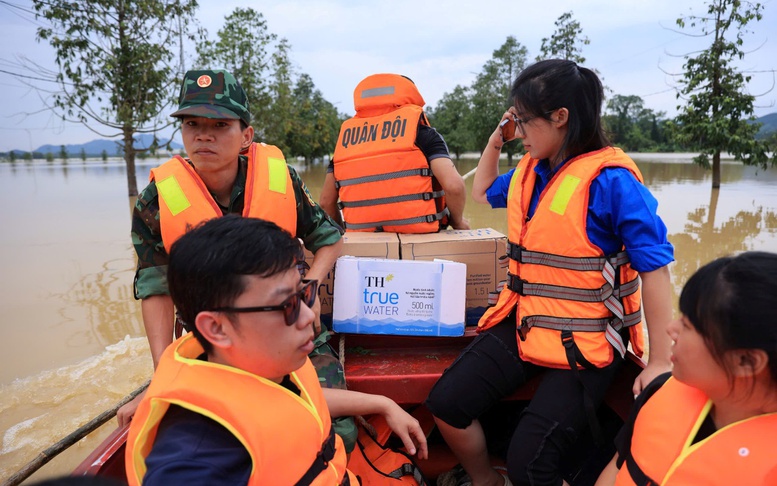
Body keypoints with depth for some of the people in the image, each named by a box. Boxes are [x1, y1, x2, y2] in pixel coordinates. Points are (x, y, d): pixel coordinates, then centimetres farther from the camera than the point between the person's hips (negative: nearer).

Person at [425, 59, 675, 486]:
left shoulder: (610, 180, -15)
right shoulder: (530, 170, 7)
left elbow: (653, 267, -14)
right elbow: (483, 193, 28)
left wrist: (659, 361, -14)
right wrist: (495, 140, 12)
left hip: (585, 340, -6)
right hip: (523, 322, 7)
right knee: (446, 402, -3)